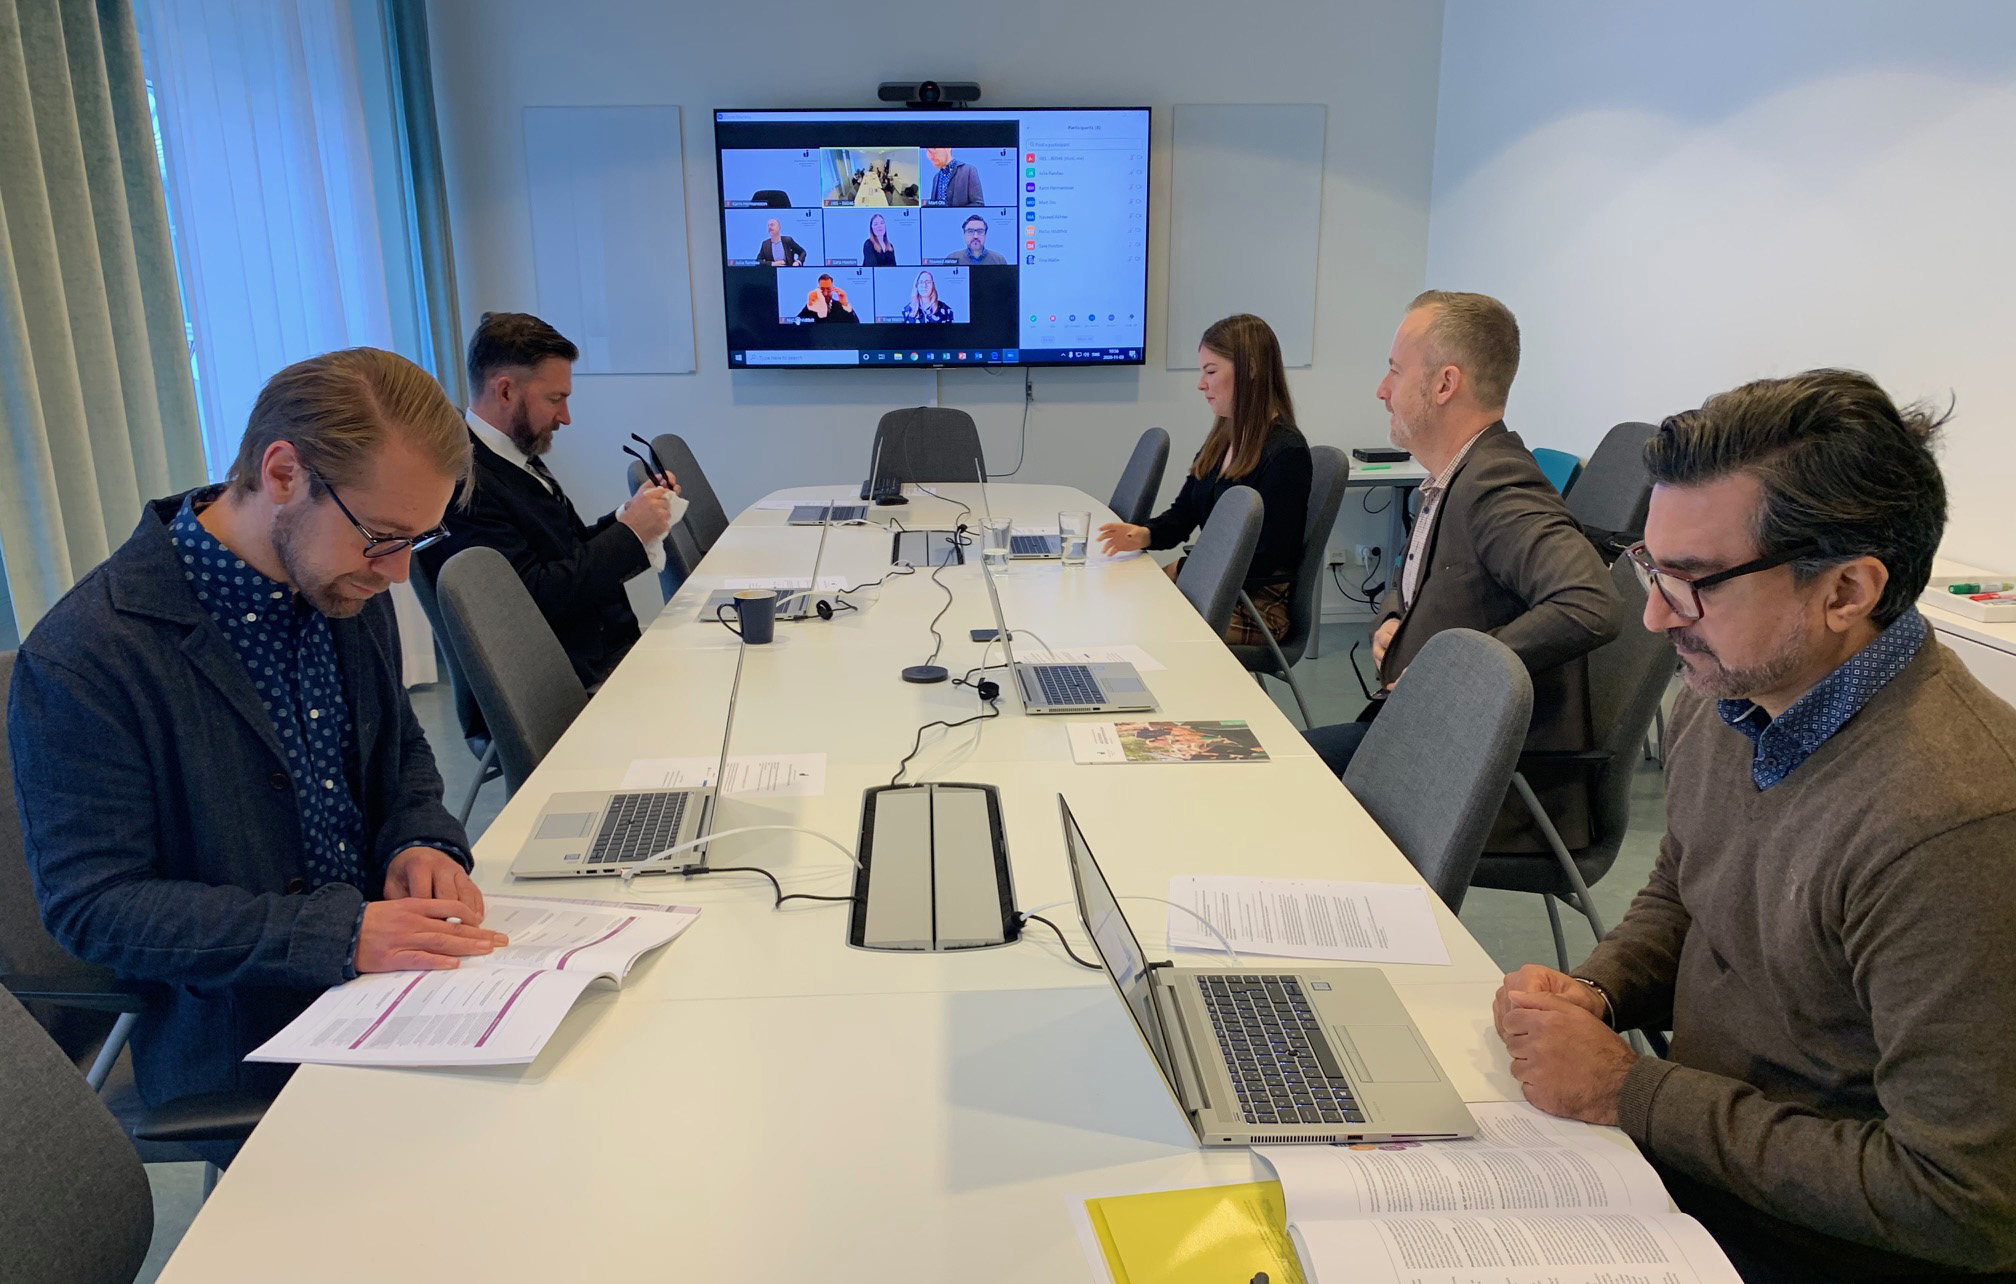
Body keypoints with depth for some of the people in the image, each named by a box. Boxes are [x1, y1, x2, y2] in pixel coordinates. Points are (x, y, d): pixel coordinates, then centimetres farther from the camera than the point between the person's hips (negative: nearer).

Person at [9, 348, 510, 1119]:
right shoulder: (83, 659, -17)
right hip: (243, 1041, -6)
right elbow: (91, 904, -16)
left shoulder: (346, 584, 4)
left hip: (385, 971, 7)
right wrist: (339, 934, -27)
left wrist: (421, 843, -6)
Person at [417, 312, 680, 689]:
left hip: (614, 651, 9)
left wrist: (626, 516, 2)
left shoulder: (521, 458, 12)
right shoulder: (462, 483, -16)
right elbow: (537, 596, -20)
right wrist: (630, 531, -12)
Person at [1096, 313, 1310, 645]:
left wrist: (1181, 569, -11)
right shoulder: (1222, 440, 11)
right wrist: (1145, 534, -7)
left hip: (1255, 610, -8)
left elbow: (1264, 558, -16)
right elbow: (1182, 515, 15)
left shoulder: (1285, 453, -15)